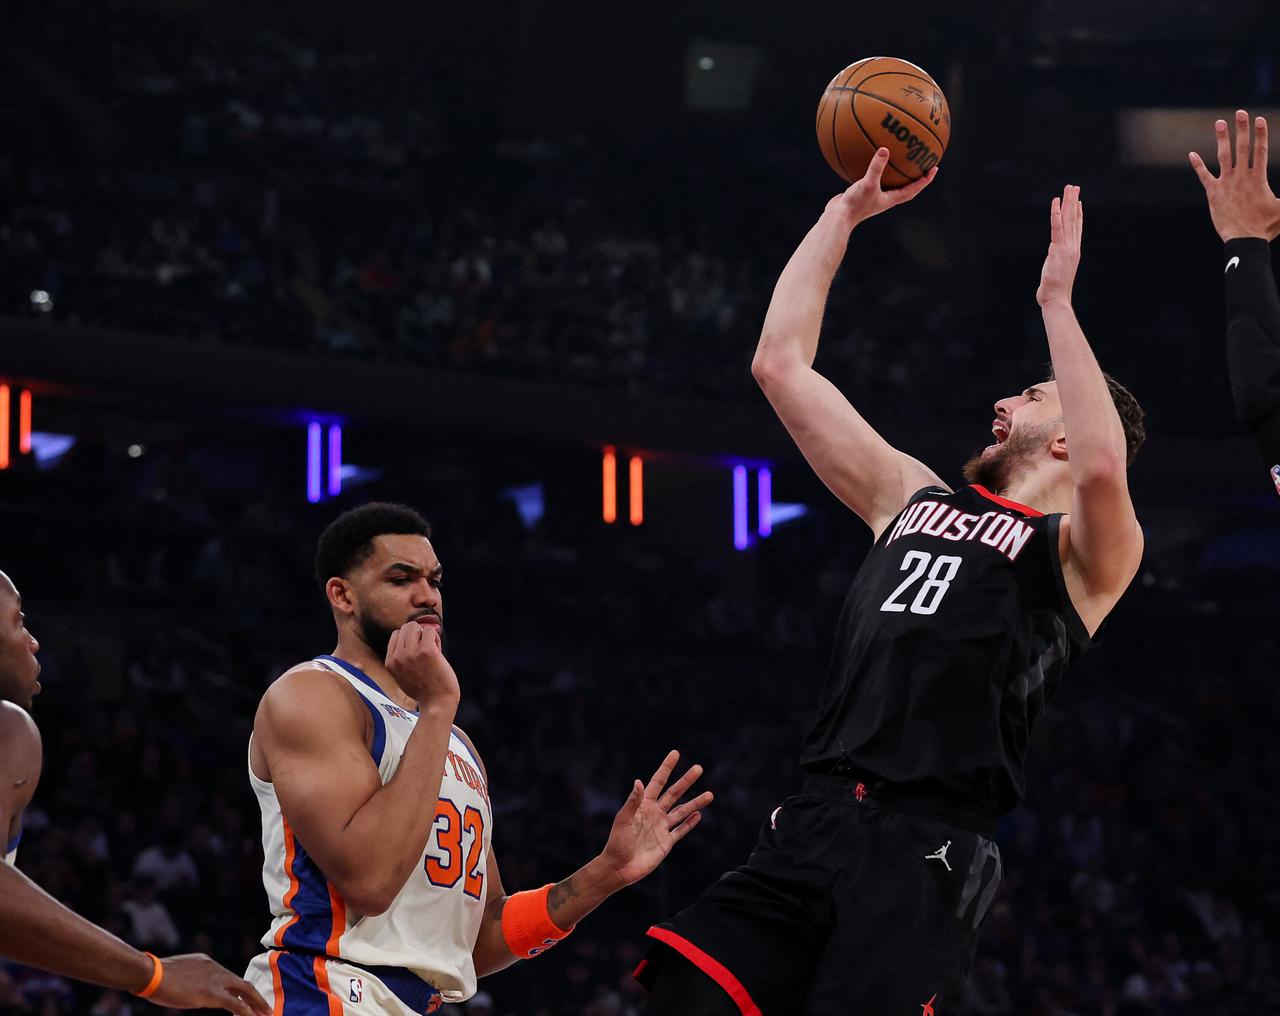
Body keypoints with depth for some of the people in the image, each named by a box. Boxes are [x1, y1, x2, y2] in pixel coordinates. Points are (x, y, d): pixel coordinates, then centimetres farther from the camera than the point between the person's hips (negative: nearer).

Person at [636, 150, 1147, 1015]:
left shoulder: (1084, 551, 6)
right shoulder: (913, 498, 25)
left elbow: (1103, 467, -19)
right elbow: (782, 364, 26)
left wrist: (1056, 300, -11)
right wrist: (846, 212, 24)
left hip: (927, 854, -5)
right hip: (810, 828, 5)